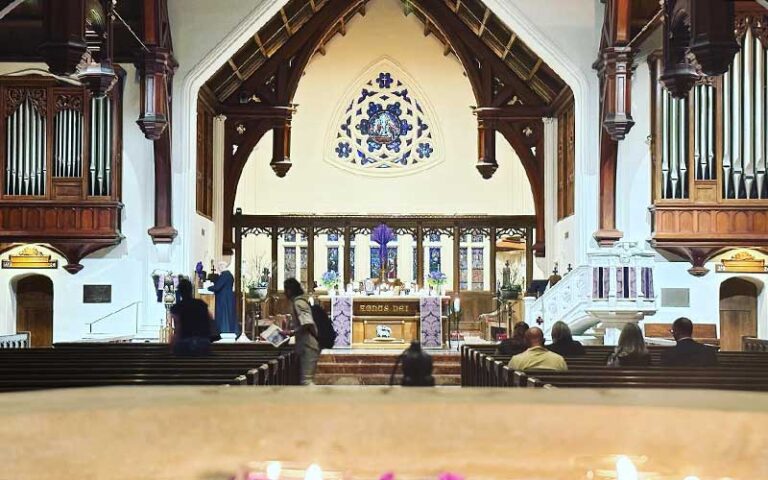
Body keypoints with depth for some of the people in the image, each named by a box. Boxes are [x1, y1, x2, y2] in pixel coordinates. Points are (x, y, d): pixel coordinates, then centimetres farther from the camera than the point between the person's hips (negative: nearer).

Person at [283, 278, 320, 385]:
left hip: (308, 347, -11)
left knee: (306, 380, -13)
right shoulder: (300, 301, 18)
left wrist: (291, 333, -16)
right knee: (309, 379, 15)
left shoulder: (298, 303, -13)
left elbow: (307, 324, -24)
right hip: (308, 346, 11)